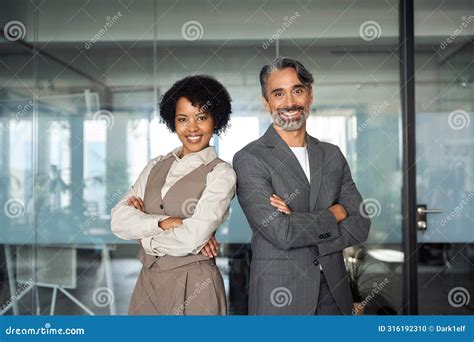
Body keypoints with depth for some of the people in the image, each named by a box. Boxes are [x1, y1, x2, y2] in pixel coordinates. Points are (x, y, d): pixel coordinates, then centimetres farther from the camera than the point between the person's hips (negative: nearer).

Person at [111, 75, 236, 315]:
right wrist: (165, 222, -18)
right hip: (147, 281, 5)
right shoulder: (156, 166, 7)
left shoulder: (221, 173, -9)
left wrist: (143, 230, -5)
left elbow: (192, 238, -19)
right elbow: (118, 221, -4)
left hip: (192, 286, -5)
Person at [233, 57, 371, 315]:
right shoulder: (249, 159, -10)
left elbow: (360, 226, 0)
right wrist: (334, 213, -6)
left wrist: (301, 225, -14)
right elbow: (281, 232, -19)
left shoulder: (332, 155, 7)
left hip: (333, 293, 5)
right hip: (278, 296, -4)